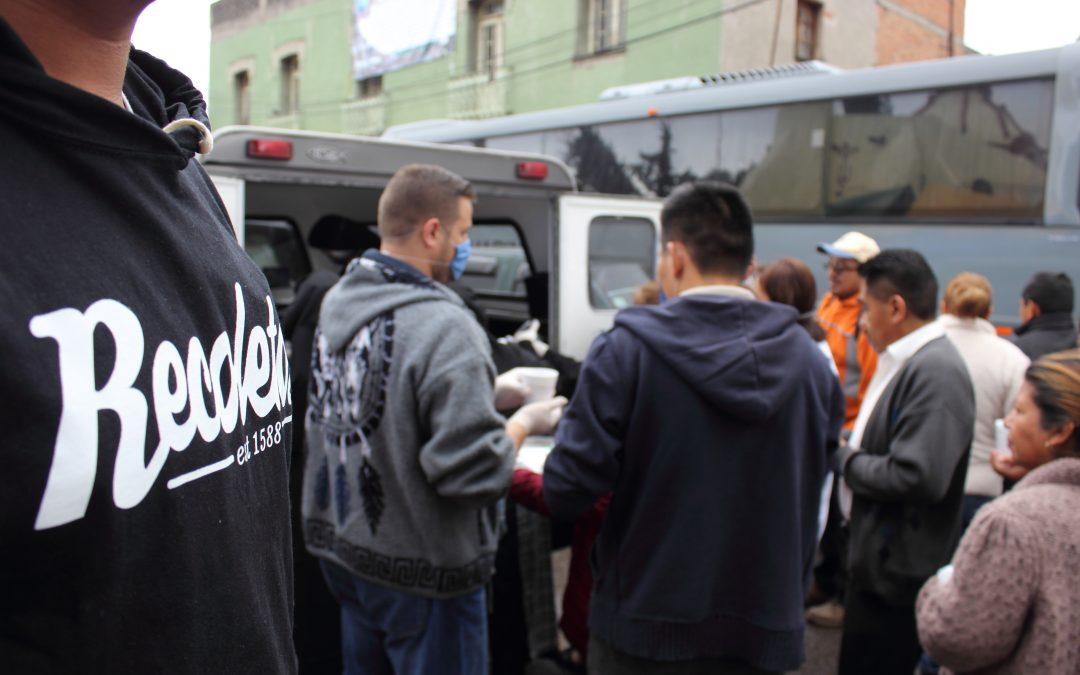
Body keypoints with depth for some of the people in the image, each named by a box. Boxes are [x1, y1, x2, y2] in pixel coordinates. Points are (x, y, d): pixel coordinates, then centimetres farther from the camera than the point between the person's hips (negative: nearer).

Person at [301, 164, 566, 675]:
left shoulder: (336, 302, 1)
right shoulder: (444, 328, -27)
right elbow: (473, 472, -29)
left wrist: (486, 393, 9)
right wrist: (523, 424, -10)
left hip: (341, 544, 8)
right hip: (423, 571, -8)